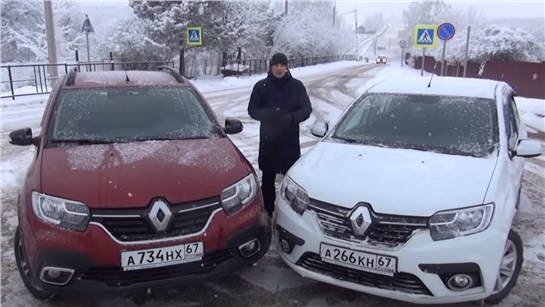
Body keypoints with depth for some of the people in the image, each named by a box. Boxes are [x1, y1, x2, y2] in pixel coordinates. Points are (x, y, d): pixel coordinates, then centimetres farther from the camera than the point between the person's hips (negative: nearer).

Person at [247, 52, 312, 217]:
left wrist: (291, 117, -21)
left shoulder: (297, 85, 0)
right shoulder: (261, 86, 1)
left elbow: (306, 109, -1)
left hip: (290, 140, -1)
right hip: (268, 140, 1)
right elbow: (252, 109, 3)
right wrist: (267, 114, -19)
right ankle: (267, 213, 20)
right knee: (267, 178, 8)